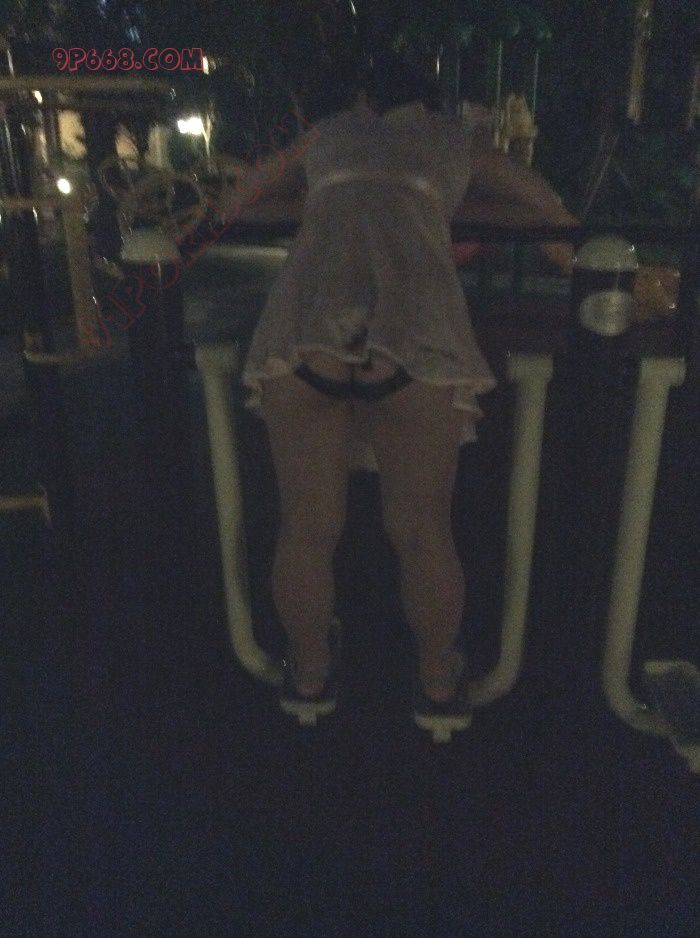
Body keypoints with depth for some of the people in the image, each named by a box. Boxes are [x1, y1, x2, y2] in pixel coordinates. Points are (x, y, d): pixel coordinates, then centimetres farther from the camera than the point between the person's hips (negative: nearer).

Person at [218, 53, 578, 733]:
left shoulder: (327, 131, 34)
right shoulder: (453, 138, 32)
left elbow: (251, 202, 46)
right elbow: (551, 212, 39)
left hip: (303, 327, 1)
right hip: (417, 331, -1)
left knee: (307, 528, 14)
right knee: (422, 531, 13)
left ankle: (309, 677, 35)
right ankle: (439, 685, 33)